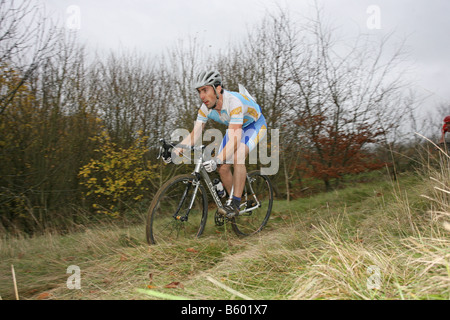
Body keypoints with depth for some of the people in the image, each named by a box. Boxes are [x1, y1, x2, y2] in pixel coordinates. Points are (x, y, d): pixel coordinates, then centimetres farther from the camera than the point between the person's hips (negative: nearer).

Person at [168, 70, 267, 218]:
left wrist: (217, 160, -61)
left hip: (255, 124, -6)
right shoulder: (206, 108, -18)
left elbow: (234, 140, -48)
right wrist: (176, 150, -36)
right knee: (223, 167, -6)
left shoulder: (234, 102, -39)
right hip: (235, 128, 7)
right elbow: (195, 134, -20)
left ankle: (235, 202, -20)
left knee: (238, 156, -31)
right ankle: (234, 202, 15)